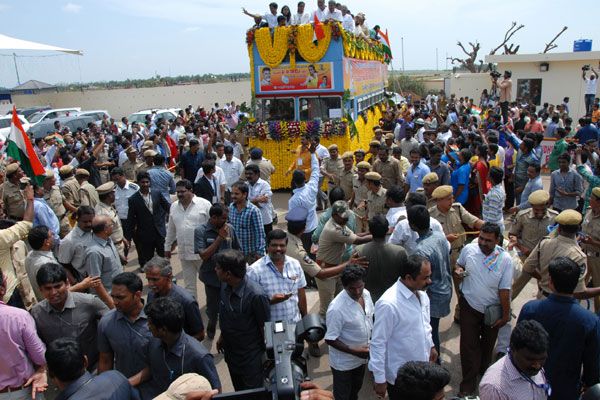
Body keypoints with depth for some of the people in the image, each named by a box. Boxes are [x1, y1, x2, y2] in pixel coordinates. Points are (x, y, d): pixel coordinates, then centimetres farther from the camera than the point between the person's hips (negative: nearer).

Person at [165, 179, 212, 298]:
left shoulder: (204, 204, -8)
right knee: (189, 284, 12)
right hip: (184, 253, 5)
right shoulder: (174, 207, 9)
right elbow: (171, 229, 18)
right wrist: (167, 247, 20)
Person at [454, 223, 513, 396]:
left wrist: (505, 314, -7)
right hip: (469, 305, 0)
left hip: (492, 309, 0)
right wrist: (458, 270, -16)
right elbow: (458, 264, 8)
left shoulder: (505, 259, -18)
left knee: (488, 342, 22)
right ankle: (468, 384, 16)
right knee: (468, 344, 2)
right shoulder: (468, 249, -13)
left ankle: (484, 370, 50)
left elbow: (504, 289, -13)